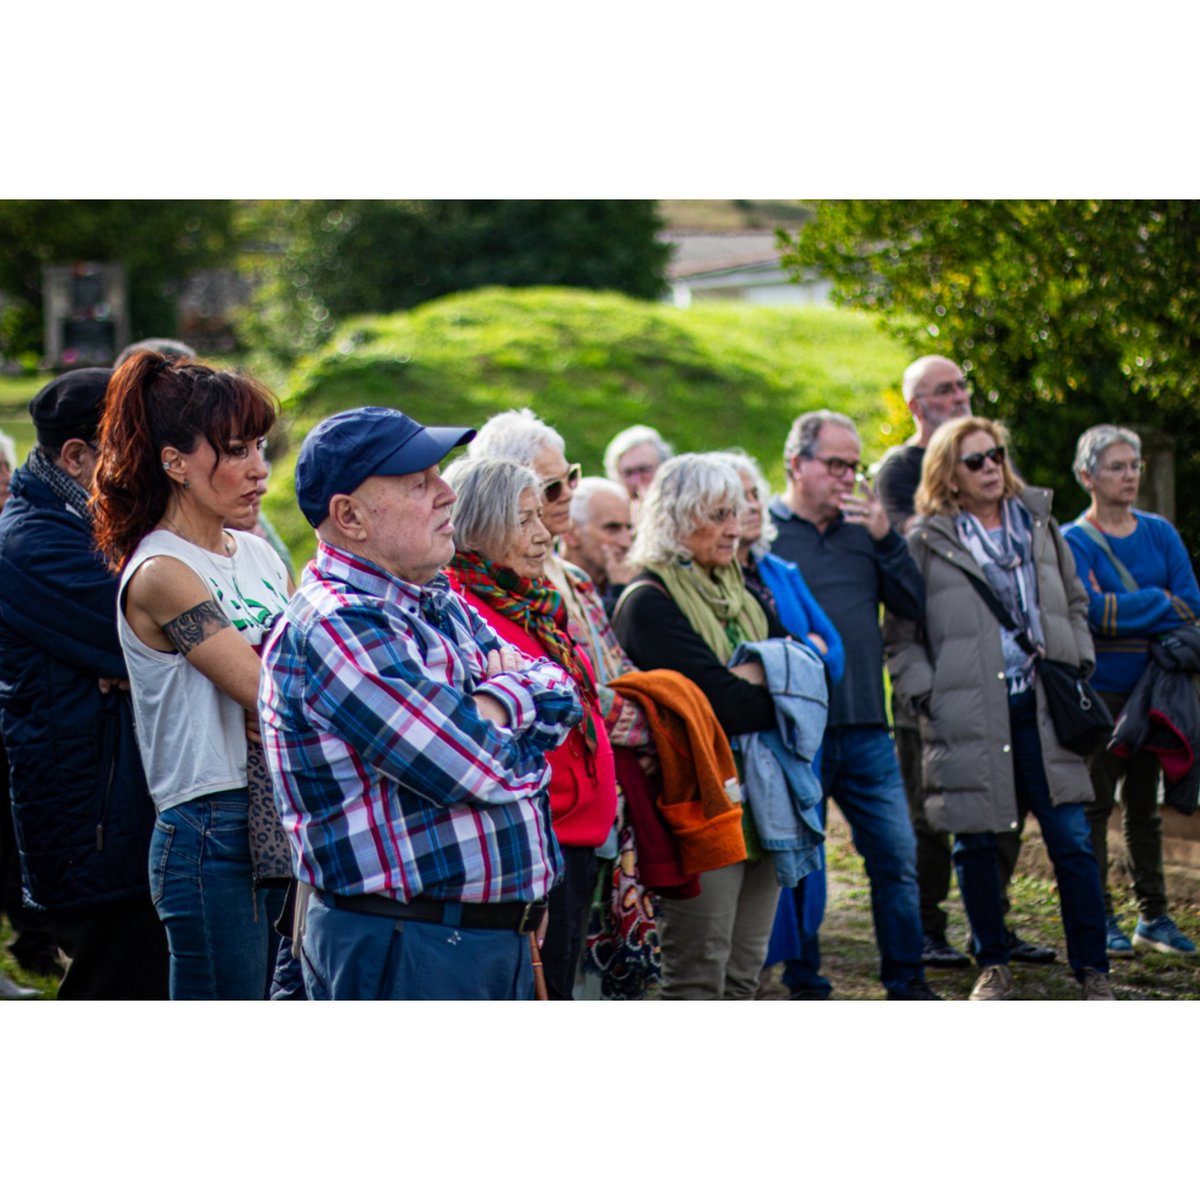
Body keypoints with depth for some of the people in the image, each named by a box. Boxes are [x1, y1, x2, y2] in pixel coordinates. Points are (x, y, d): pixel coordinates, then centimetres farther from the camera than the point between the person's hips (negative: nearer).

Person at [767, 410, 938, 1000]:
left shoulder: (861, 527, 13)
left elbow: (912, 605, 6)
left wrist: (885, 538, -5)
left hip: (865, 729, 5)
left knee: (897, 856, 6)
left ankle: (906, 981, 18)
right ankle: (805, 989, 16)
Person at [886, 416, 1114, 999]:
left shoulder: (1037, 521, 12)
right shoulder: (927, 543, 0)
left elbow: (1074, 603, 21)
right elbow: (902, 639, 3)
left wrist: (1078, 667, 10)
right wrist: (926, 698, -7)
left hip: (1041, 709, 2)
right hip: (967, 719, -2)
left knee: (1072, 839, -1)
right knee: (975, 844, 4)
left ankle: (1092, 970, 8)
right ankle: (992, 967, 20)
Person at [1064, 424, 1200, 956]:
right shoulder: (1073, 541, -5)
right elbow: (1093, 610, -19)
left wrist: (1125, 610, -14)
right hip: (1097, 688, -5)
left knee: (1144, 803, 10)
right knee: (1096, 804, -2)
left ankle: (1153, 916, 15)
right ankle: (1099, 919, 3)